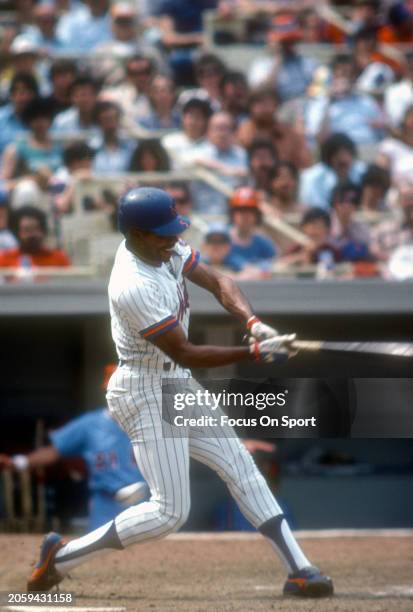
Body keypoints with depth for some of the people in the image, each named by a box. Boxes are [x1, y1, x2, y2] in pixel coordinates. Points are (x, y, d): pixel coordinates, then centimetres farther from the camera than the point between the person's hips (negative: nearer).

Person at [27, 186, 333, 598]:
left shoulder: (163, 248, -2)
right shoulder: (134, 286, -28)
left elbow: (216, 283, 2)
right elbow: (185, 354, -24)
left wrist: (253, 323, -16)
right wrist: (254, 353, -25)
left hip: (176, 385, 10)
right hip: (146, 393, -10)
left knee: (241, 468, 9)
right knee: (169, 512, -9)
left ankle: (298, 570, 12)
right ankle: (60, 558, 1)